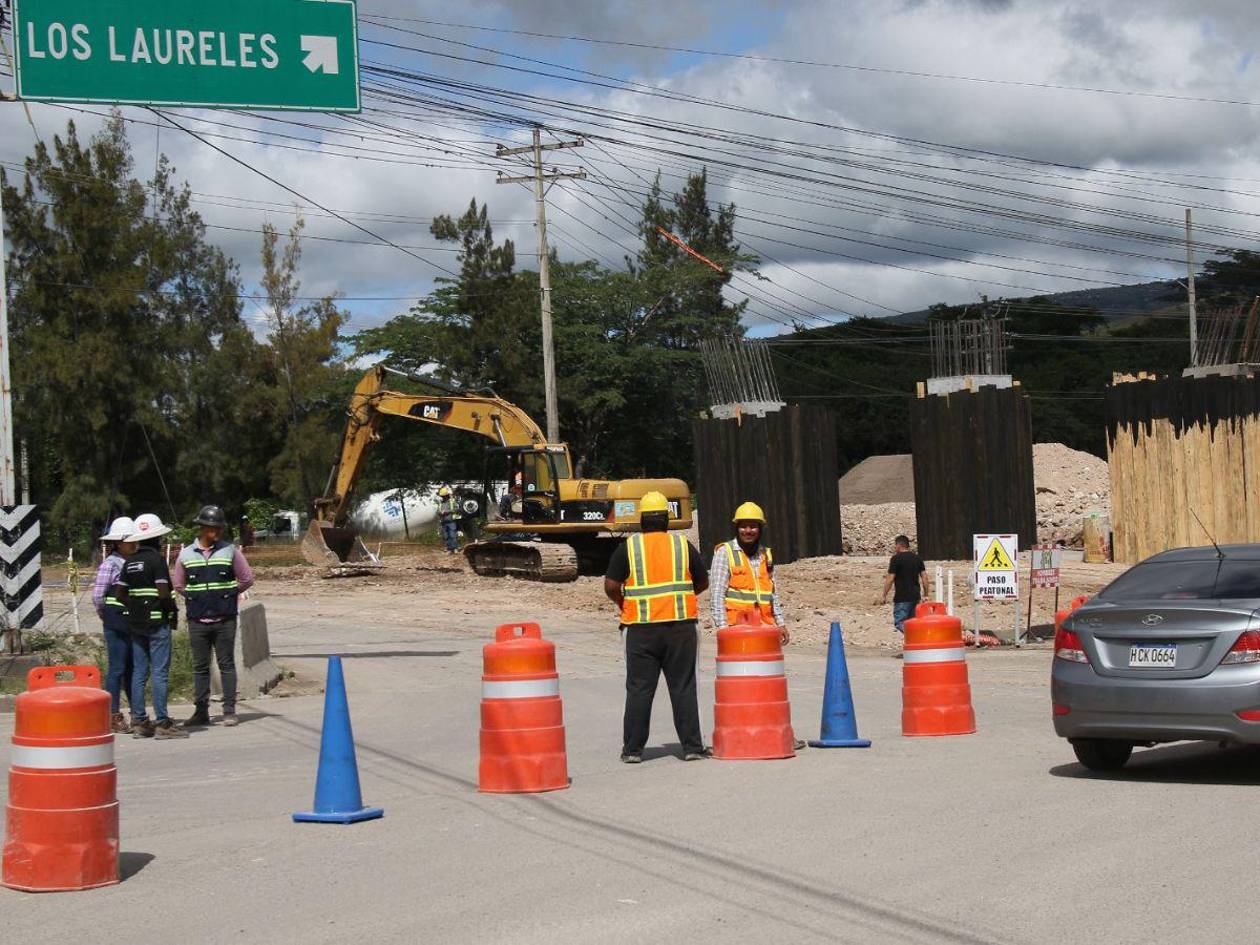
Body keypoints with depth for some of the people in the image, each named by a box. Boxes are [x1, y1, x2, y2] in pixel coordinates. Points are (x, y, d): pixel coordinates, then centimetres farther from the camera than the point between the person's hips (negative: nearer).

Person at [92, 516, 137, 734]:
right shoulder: (110, 564, -9)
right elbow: (97, 595, -11)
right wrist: (106, 616, 0)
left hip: (134, 624, 7)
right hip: (116, 624, -7)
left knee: (133, 669, 12)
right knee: (117, 669, -3)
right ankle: (113, 717, 2)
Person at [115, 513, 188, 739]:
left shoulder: (130, 561, 10)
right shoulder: (156, 559, -11)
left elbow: (119, 593, 9)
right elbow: (163, 593, -19)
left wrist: (134, 607, 15)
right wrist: (172, 610, -3)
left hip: (135, 623, 7)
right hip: (157, 621, -7)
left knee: (139, 672, 9)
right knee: (159, 672, -5)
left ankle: (138, 721, 10)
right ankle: (162, 723, -6)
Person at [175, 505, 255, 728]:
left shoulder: (230, 551, 2)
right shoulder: (186, 555, 5)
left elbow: (247, 579, 7)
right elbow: (178, 585, 15)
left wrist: (228, 594, 7)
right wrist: (195, 598, 8)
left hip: (224, 620, -1)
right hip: (197, 621, 1)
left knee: (226, 664, 0)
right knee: (200, 667, 6)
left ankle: (229, 710, 4)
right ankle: (201, 711, 12)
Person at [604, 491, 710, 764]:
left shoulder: (628, 548, 0)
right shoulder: (683, 545, 4)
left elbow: (611, 586, -6)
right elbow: (702, 582, 11)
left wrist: (624, 604, 12)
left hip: (641, 629, 0)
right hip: (681, 627, 1)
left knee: (639, 689, 5)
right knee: (683, 688, 6)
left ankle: (632, 749, 8)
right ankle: (692, 747, 5)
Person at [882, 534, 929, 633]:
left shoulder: (896, 559, -8)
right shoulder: (917, 558, 11)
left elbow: (890, 579, -12)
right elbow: (924, 578, 9)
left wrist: (884, 596, -4)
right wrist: (925, 595, 15)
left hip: (902, 598, -7)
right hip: (916, 596, 7)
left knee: (900, 623, -6)